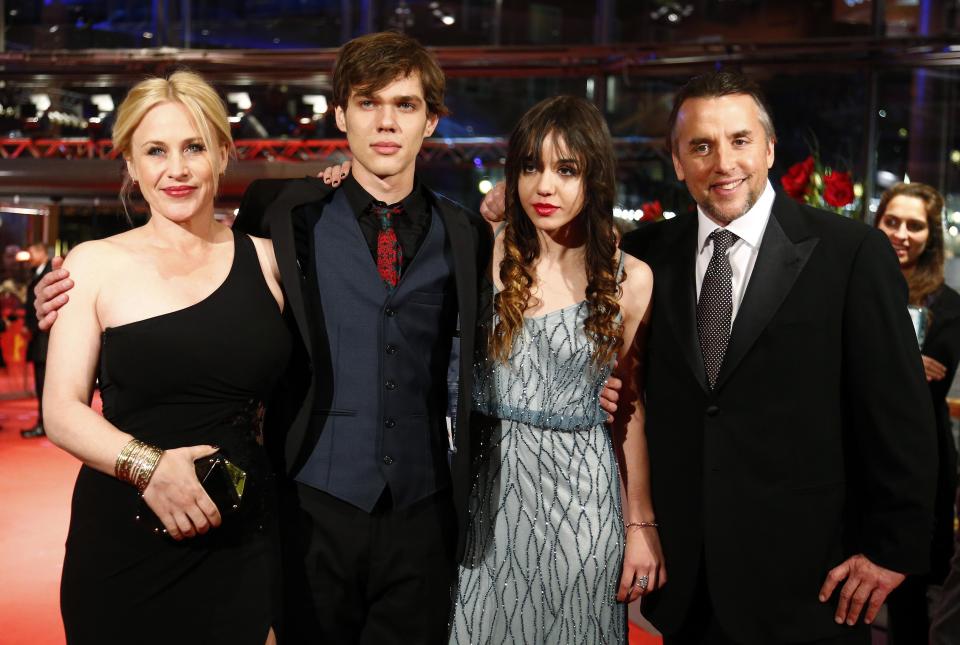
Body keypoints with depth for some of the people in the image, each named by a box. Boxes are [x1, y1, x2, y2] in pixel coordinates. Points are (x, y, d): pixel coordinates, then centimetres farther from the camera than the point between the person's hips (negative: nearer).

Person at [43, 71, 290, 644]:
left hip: (243, 540, 1)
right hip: (124, 541, -1)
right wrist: (146, 466, -21)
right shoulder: (97, 263, 0)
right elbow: (62, 411, -3)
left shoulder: (266, 258, 5)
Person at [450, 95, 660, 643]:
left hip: (580, 494, -1)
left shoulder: (630, 279, -4)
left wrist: (641, 526, 4)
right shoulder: (486, 257, -1)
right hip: (490, 488, 1)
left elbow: (633, 409, 1)